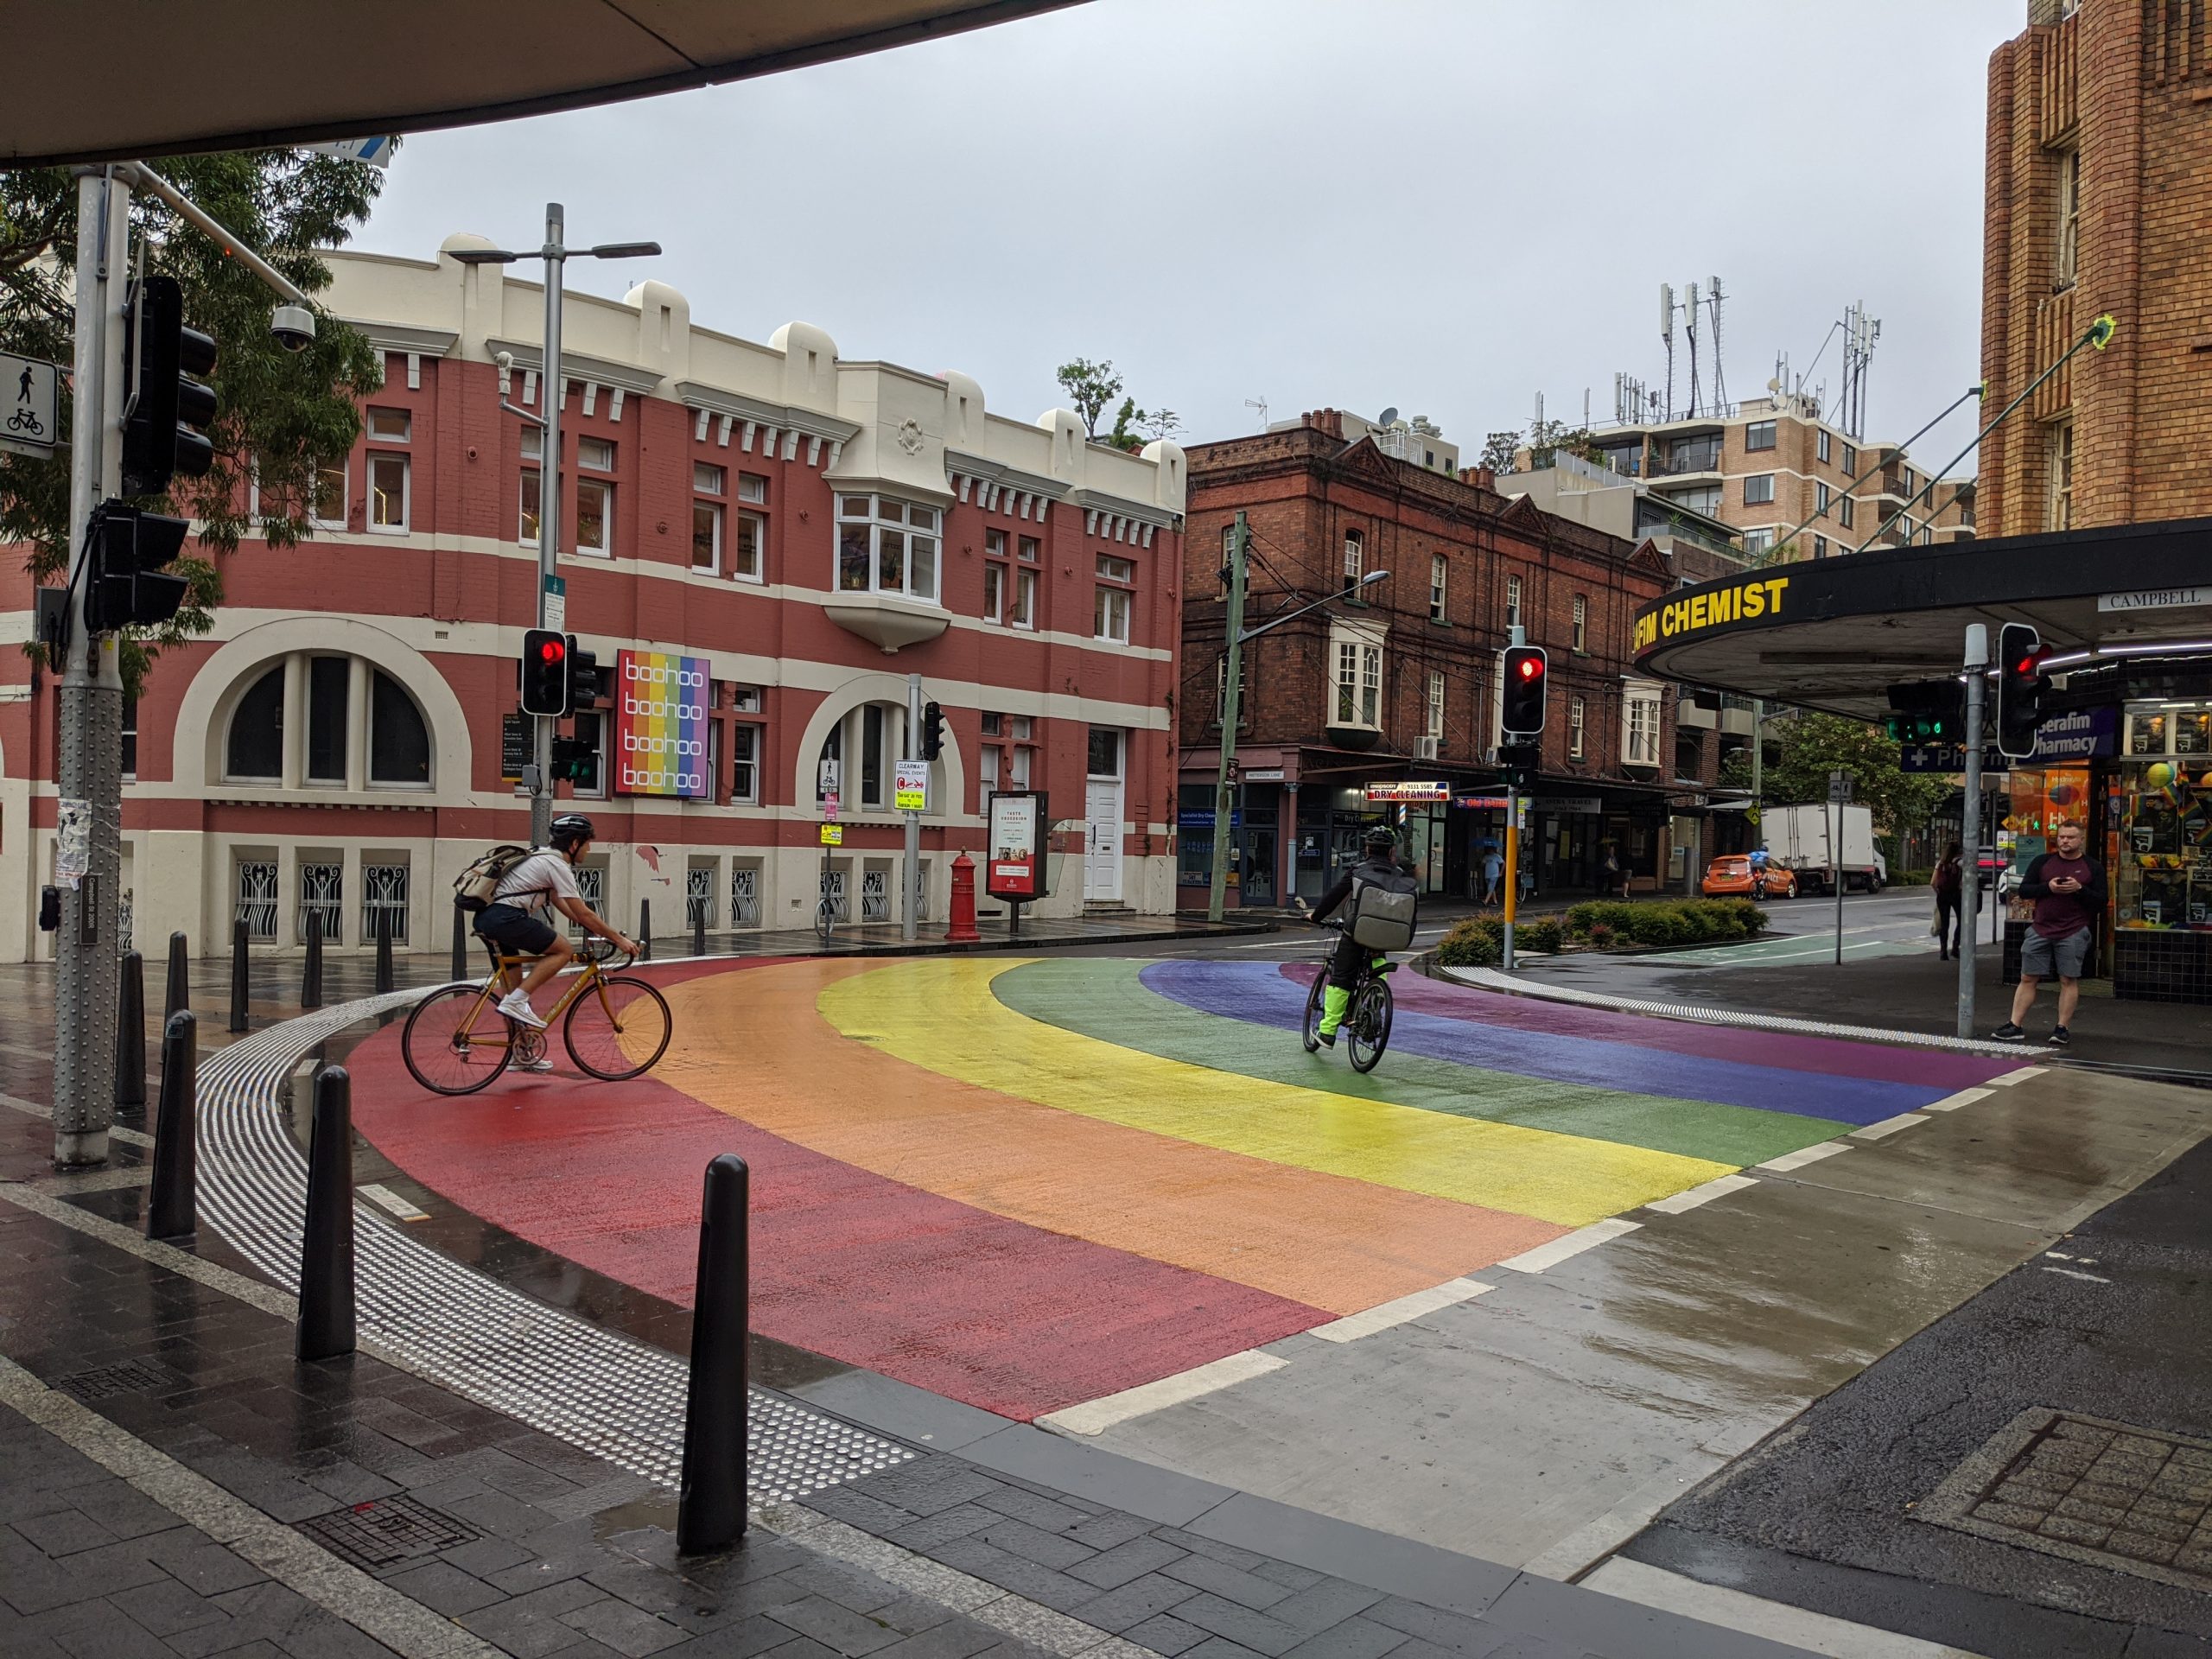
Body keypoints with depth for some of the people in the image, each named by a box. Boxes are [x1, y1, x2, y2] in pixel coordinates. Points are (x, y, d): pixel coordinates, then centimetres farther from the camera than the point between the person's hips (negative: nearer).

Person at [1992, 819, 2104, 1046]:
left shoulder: (2092, 868, 5)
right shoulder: (2042, 862, 10)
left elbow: (2101, 902, 1)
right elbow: (2024, 890, 5)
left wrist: (2079, 889, -14)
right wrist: (2048, 887, -11)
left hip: (2074, 932, -2)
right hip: (2040, 929, 2)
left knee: (2068, 980, -1)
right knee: (2028, 978, 2)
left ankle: (2062, 1029, 5)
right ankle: (2014, 1026, 3)